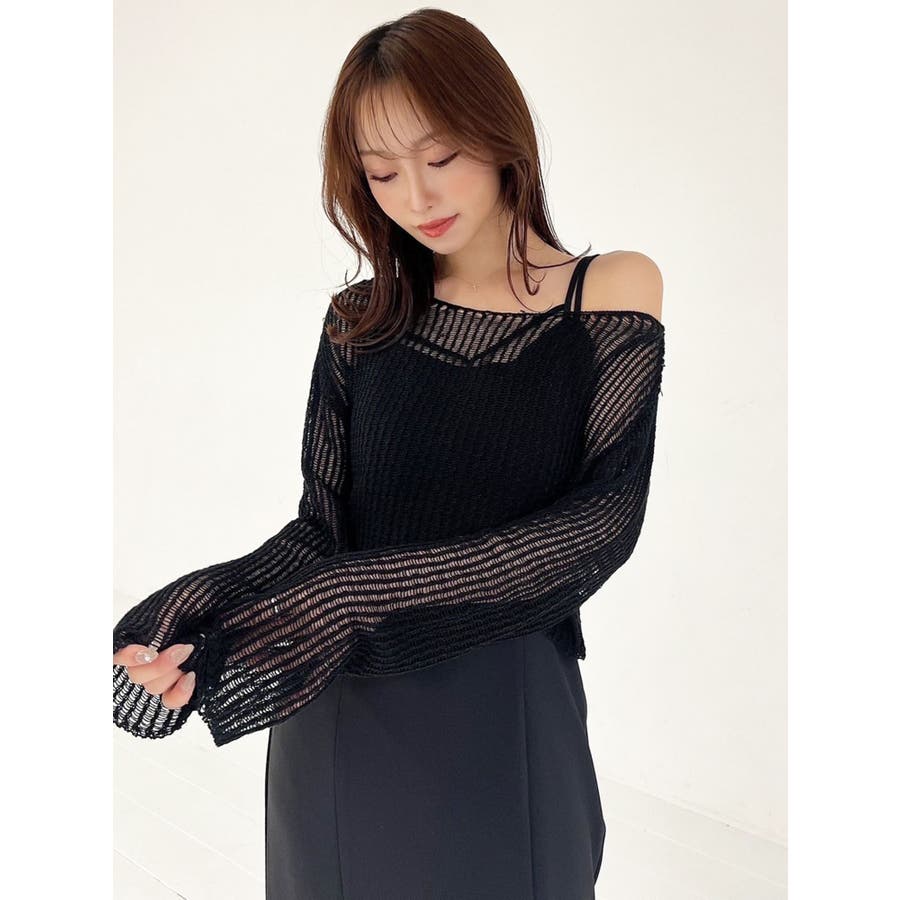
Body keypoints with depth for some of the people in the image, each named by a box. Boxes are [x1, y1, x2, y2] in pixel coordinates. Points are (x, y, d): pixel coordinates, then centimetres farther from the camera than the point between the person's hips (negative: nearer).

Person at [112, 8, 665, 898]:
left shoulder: (611, 293, -4)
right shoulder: (360, 323, 1)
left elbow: (604, 522, -12)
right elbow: (319, 527, -2)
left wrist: (369, 595, -21)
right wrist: (197, 627, -22)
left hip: (508, 719, -1)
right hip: (344, 724, 2)